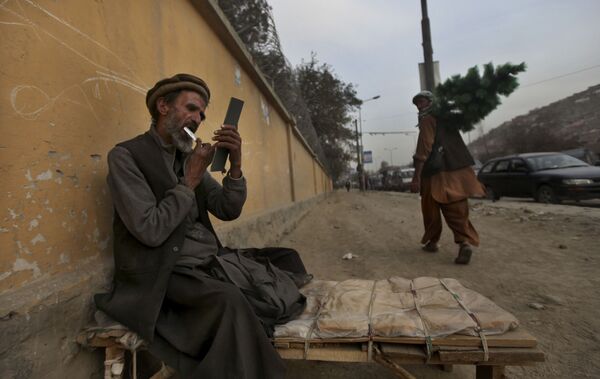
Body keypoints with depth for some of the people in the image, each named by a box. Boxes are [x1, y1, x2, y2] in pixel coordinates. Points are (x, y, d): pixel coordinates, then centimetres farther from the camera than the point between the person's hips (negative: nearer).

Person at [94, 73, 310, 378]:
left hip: (210, 262, 7)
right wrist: (191, 180, -12)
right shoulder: (125, 155, -8)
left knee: (287, 259, -1)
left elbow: (228, 211, 4)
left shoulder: (189, 156, 11)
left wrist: (235, 164, -10)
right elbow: (151, 231, -20)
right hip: (164, 274, -6)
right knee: (228, 300, -34)